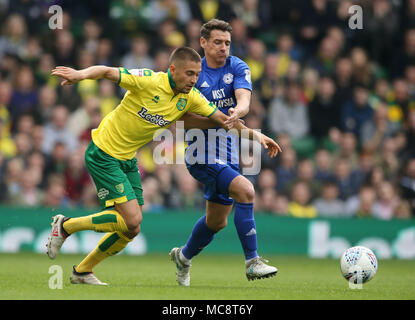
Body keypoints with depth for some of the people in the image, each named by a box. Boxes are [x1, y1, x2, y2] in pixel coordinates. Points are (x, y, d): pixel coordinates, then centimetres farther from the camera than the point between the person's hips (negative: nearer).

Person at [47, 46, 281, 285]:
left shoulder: (190, 97, -2)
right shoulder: (148, 81, -21)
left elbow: (222, 118, 7)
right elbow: (106, 71, -22)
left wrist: (254, 135, -1)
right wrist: (81, 74, -41)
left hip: (128, 159, 8)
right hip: (103, 155, -8)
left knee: (130, 230, 5)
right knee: (131, 221, -16)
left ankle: (82, 271, 23)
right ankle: (66, 226, 0)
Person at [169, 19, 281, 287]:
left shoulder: (238, 68, 1)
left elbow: (244, 100, -17)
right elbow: (185, 119, -10)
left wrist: (236, 112, -40)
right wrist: (216, 120, -26)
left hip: (229, 152, 5)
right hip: (203, 153, -5)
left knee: (217, 221, 17)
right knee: (245, 191, -26)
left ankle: (183, 257, 43)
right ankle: (252, 262, -24)